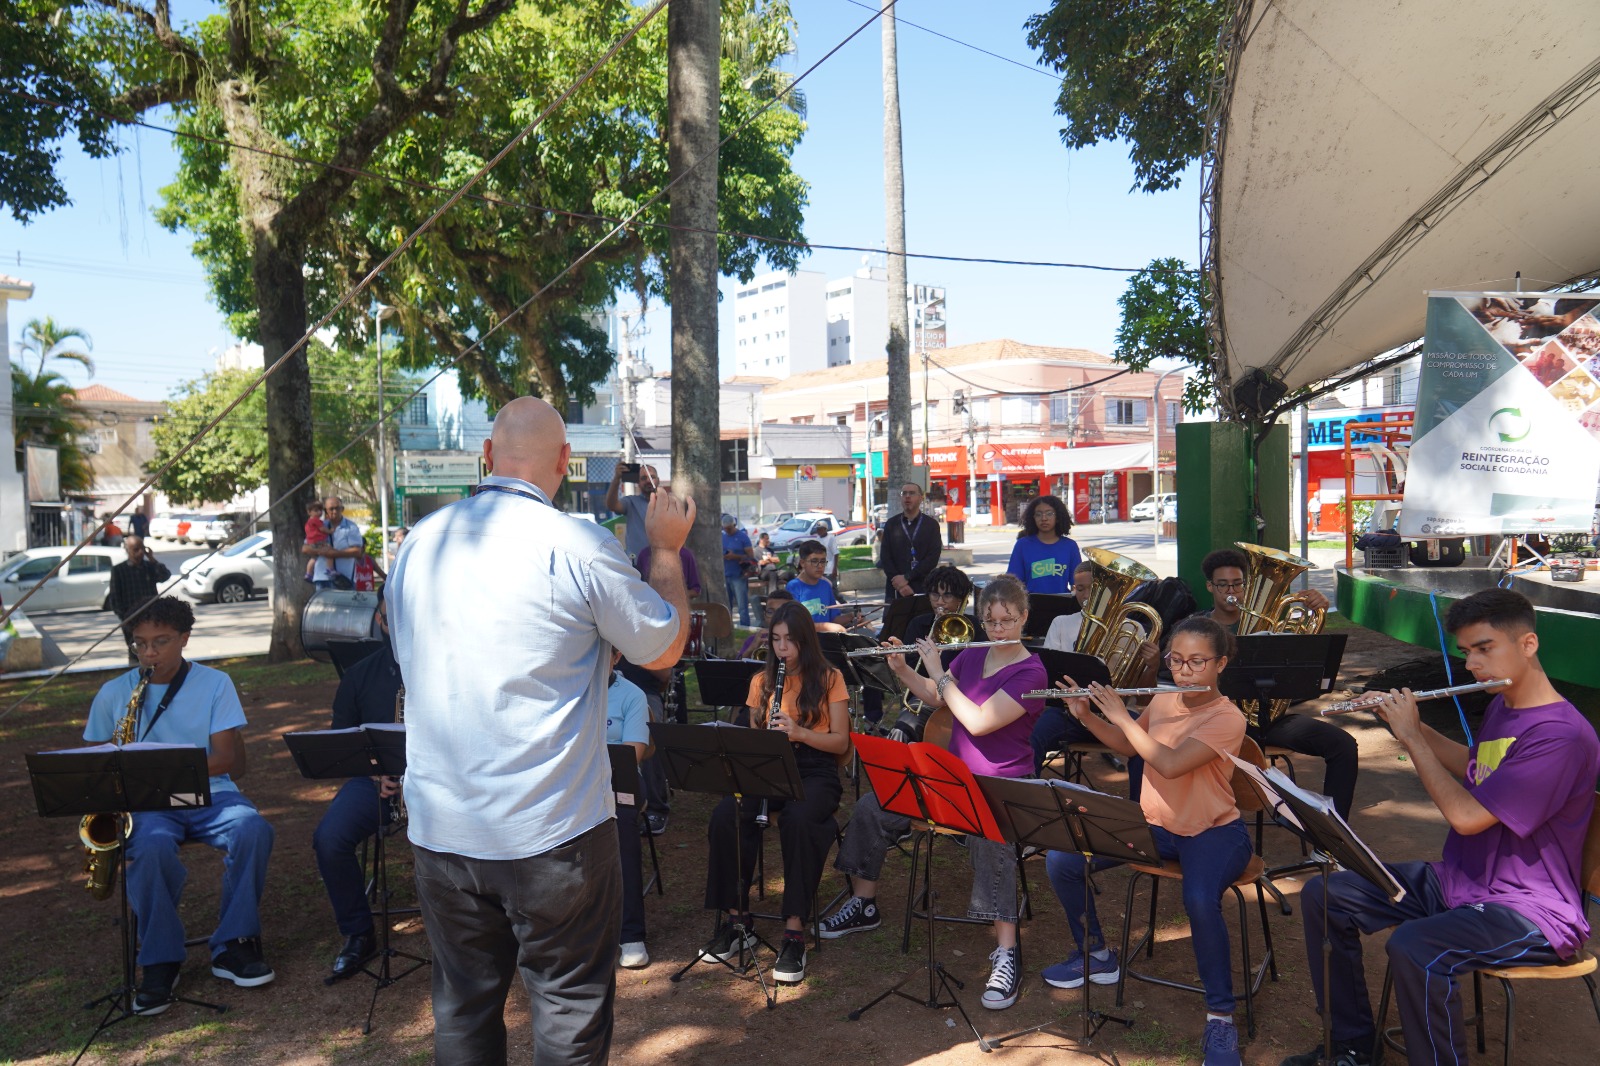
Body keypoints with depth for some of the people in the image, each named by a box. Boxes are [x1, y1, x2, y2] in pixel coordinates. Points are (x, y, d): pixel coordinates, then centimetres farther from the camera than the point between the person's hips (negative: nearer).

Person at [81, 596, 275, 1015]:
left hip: (209, 795, 0)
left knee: (253, 828, -32)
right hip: (146, 805, 0)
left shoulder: (215, 684, 2)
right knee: (150, 847, -35)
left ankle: (232, 945, -14)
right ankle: (160, 961, -15)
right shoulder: (113, 693, 9)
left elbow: (230, 760, -5)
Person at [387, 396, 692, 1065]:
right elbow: (664, 648, -3)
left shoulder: (418, 545, 1)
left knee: (463, 1006, 19)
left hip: (439, 829, 5)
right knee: (570, 1008, 11)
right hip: (554, 834, -5)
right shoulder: (580, 547, -16)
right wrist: (667, 550, 11)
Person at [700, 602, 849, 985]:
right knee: (726, 815, -28)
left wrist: (799, 732, -20)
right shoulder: (761, 681, 14)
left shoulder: (829, 679, 3)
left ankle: (794, 933, -29)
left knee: (797, 819, -37)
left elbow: (841, 742, -2)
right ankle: (735, 919, -14)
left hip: (815, 770, -3)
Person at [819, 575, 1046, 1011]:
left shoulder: (1031, 672, -15)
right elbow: (935, 698, 18)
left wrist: (938, 671, -19)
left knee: (989, 838, -38)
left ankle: (1006, 954, -27)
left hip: (1003, 784, -7)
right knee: (871, 808, -4)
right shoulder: (972, 655, 6)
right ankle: (863, 905, 15)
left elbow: (978, 721, -26)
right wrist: (901, 669, 1)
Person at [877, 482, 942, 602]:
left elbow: (933, 558, -4)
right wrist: (899, 583, -10)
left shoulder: (931, 525, 5)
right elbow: (885, 557, 3)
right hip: (896, 590, 1)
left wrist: (907, 578, -12)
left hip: (923, 587, -1)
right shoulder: (891, 525, 9)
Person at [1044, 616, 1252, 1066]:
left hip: (1213, 831, -6)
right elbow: (1125, 746, 16)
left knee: (1200, 901, -38)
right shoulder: (1162, 701, 2)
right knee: (1061, 860, -9)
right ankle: (1096, 955, 15)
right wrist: (1084, 714, 1)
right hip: (1154, 823, 6)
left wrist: (1122, 716, -23)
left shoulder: (1227, 718, -19)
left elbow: (1170, 764, -31)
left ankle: (1221, 1017, -15)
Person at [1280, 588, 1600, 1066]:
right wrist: (1415, 726, 13)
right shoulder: (1500, 708, 7)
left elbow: (1467, 816, -27)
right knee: (1322, 896, 1)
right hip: (1456, 881, 10)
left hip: (1528, 909, -9)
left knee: (1412, 949, -36)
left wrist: (1411, 737, -17)